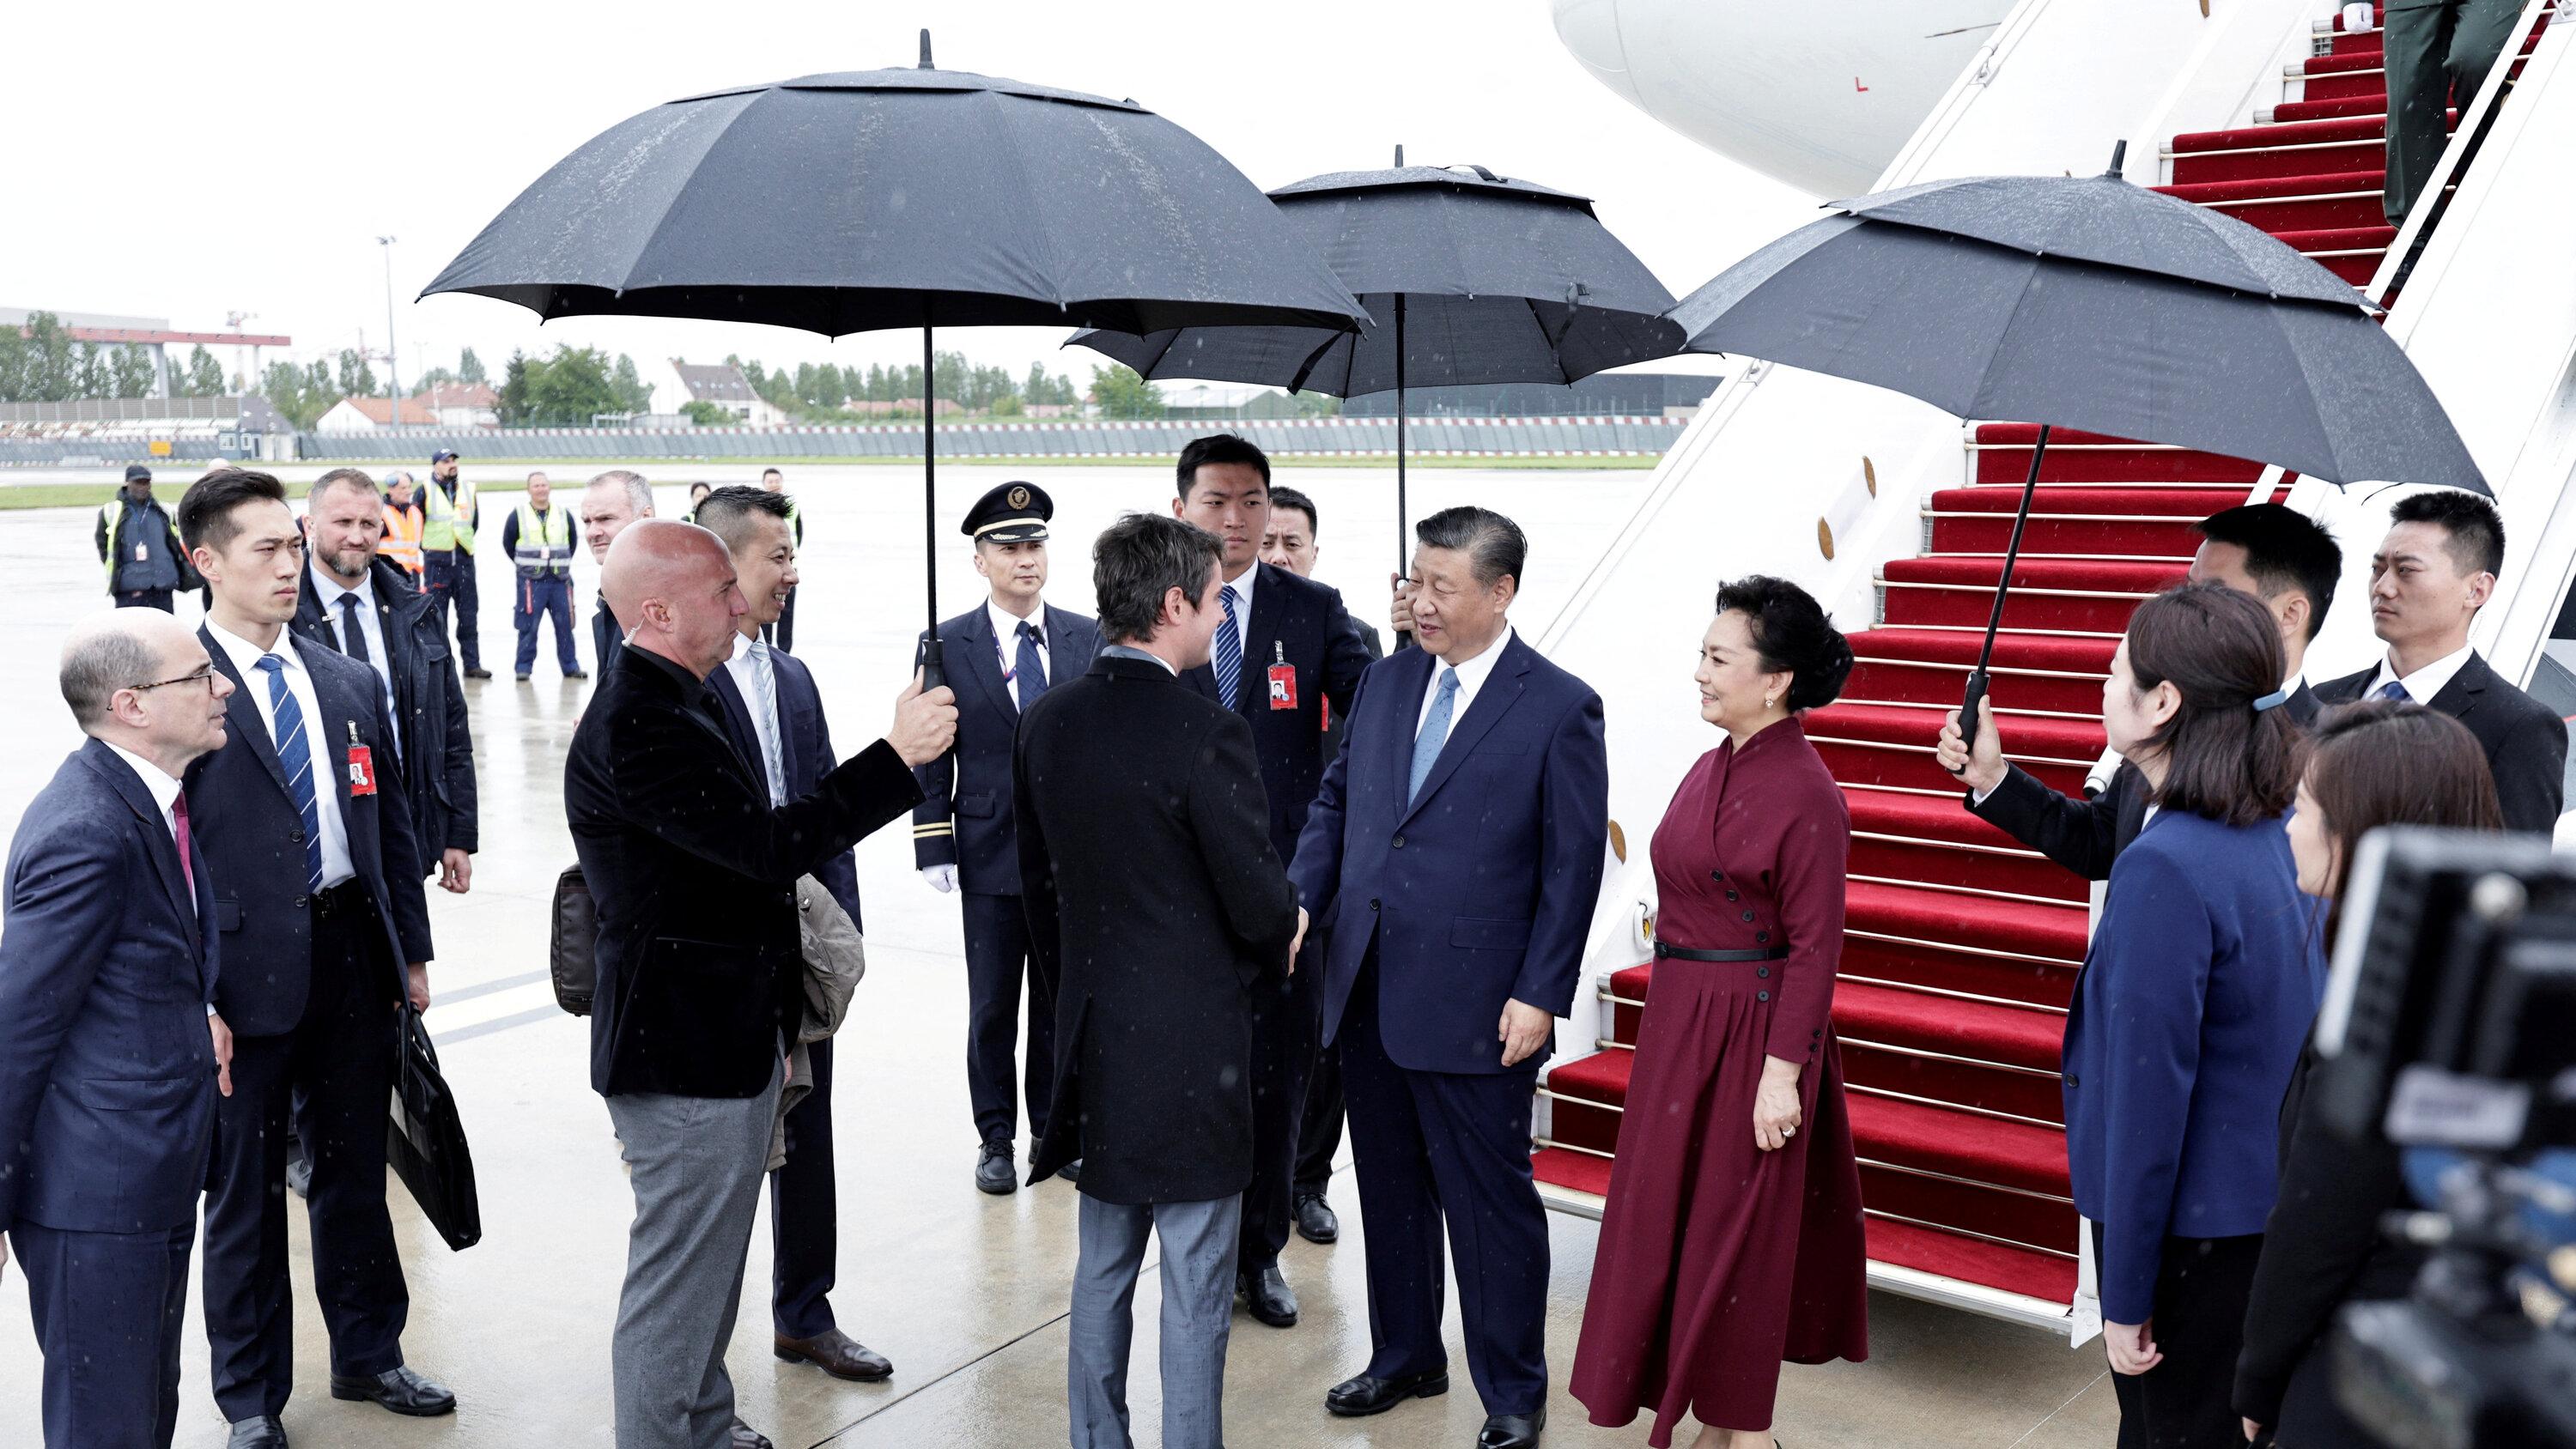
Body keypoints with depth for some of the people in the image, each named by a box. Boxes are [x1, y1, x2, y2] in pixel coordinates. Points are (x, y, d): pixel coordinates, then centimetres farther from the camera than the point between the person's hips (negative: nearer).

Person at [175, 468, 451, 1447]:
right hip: (244, 971, -5)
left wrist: (412, 952, 11)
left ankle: (368, 1355, 35)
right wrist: (194, 994, -15)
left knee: (355, 1168, 18)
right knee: (243, 1190, 10)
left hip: (353, 957, 5)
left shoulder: (350, 683, 9)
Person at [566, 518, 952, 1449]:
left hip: (727, 1041, 11)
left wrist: (772, 1028, 25)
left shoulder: (669, 707, 13)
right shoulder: (634, 728, -22)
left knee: (707, 1268, 24)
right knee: (678, 1283, 2)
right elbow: (770, 846, -29)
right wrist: (899, 754, -26)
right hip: (689, 1058, -11)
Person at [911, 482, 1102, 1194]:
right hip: (991, 854, -1)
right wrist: (934, 848, -6)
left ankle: (1052, 1129, 26)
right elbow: (933, 757, -1)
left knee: (1062, 1001, 11)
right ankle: (995, 1138, 21)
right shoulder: (948, 646, -1)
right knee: (992, 1007, 7)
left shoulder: (1087, 639, 3)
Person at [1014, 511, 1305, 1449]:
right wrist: (1281, 939, 7)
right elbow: (1261, 906, -16)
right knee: (1196, 1290, 6)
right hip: (1192, 1045, -7)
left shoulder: (1046, 723, 1)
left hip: (1093, 1036, 7)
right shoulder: (1205, 733, -21)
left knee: (1103, 1268, 20)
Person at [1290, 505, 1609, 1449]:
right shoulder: (1387, 679, 8)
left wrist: (1540, 997, -12)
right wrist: (1300, 900, -1)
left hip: (1474, 1008, -6)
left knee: (1491, 1202, 6)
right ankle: (1405, 1357, 37)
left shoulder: (1559, 708, -8)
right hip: (1368, 994, 6)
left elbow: (1573, 866, -8)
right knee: (1391, 1187, 19)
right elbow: (1335, 800, 15)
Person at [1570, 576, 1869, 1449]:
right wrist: (1672, 1025, 14)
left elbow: (1814, 947, -18)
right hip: (1679, 1023, 9)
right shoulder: (1712, 769, 7)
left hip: (1750, 1032, -8)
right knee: (1671, 1214, 16)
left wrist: (1782, 1072, -19)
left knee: (1738, 1225, 4)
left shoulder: (1805, 794, -17)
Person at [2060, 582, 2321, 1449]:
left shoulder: (2166, 866, -24)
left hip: (2190, 1227, -8)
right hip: (2268, 1207, 8)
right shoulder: (2281, 834, 0)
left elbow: (2148, 1092, -22)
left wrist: (2126, 1296, -15)